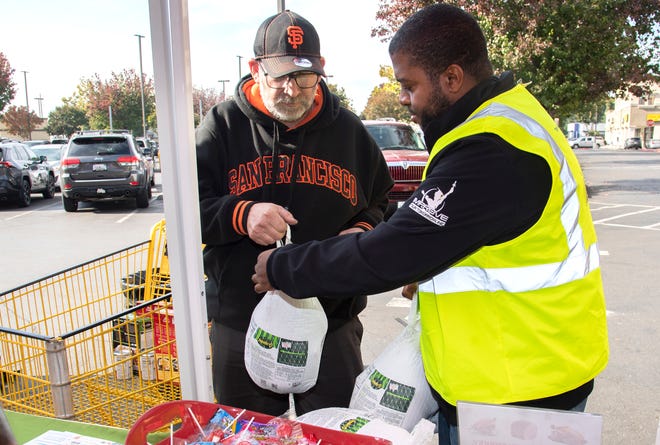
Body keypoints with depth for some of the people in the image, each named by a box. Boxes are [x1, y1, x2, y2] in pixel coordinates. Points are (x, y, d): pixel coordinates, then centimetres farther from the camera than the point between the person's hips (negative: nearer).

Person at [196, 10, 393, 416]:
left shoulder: (348, 128, 5)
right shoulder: (223, 125, -2)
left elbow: (379, 202, 16)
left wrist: (363, 231, -5)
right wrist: (241, 215, -23)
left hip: (332, 322, 1)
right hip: (241, 325, 0)